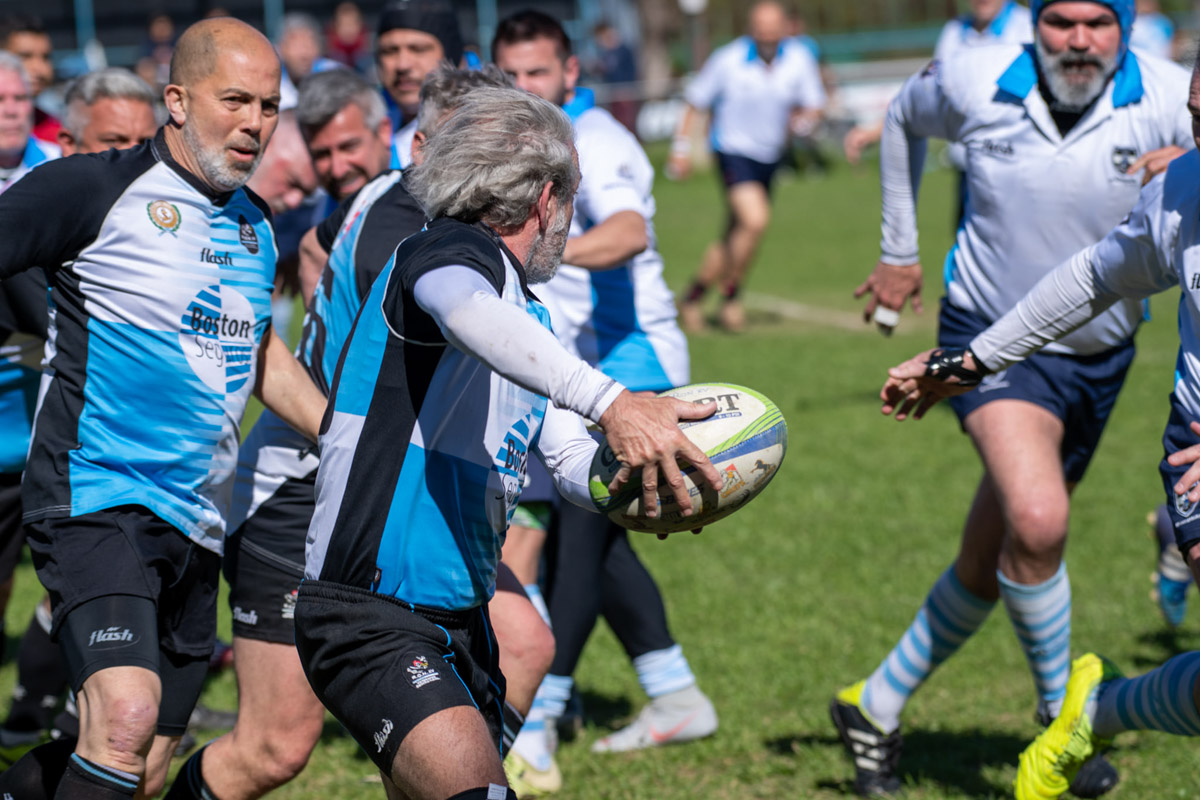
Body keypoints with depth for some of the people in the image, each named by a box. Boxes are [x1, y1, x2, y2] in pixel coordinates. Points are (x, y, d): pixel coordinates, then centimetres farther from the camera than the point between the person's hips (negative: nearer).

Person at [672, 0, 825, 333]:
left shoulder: (799, 60, -4)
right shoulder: (728, 60, -12)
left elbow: (814, 105, 4)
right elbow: (694, 102, -2)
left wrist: (805, 117, -20)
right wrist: (681, 148, -4)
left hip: (769, 156, 5)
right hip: (733, 151, -5)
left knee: (737, 236, 11)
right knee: (754, 220, -25)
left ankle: (693, 296, 29)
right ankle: (731, 295, -8)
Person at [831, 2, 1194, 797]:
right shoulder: (975, 84, -11)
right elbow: (905, 117, 12)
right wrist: (899, 250, 15)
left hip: (1097, 358, 2)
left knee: (988, 565, 12)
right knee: (1037, 521, -27)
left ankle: (876, 707, 32)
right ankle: (1062, 715, -4)